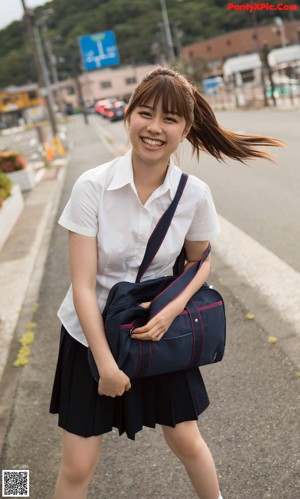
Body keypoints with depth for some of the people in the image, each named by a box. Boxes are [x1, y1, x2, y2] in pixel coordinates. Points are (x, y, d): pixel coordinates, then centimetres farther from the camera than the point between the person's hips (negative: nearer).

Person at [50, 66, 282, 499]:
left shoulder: (194, 195, -14)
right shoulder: (92, 187, -20)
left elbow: (200, 262, 4)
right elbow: (83, 285, -18)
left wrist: (171, 309, -14)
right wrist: (105, 363, -17)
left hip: (157, 331, 2)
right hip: (91, 335, -1)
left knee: (186, 442, 16)